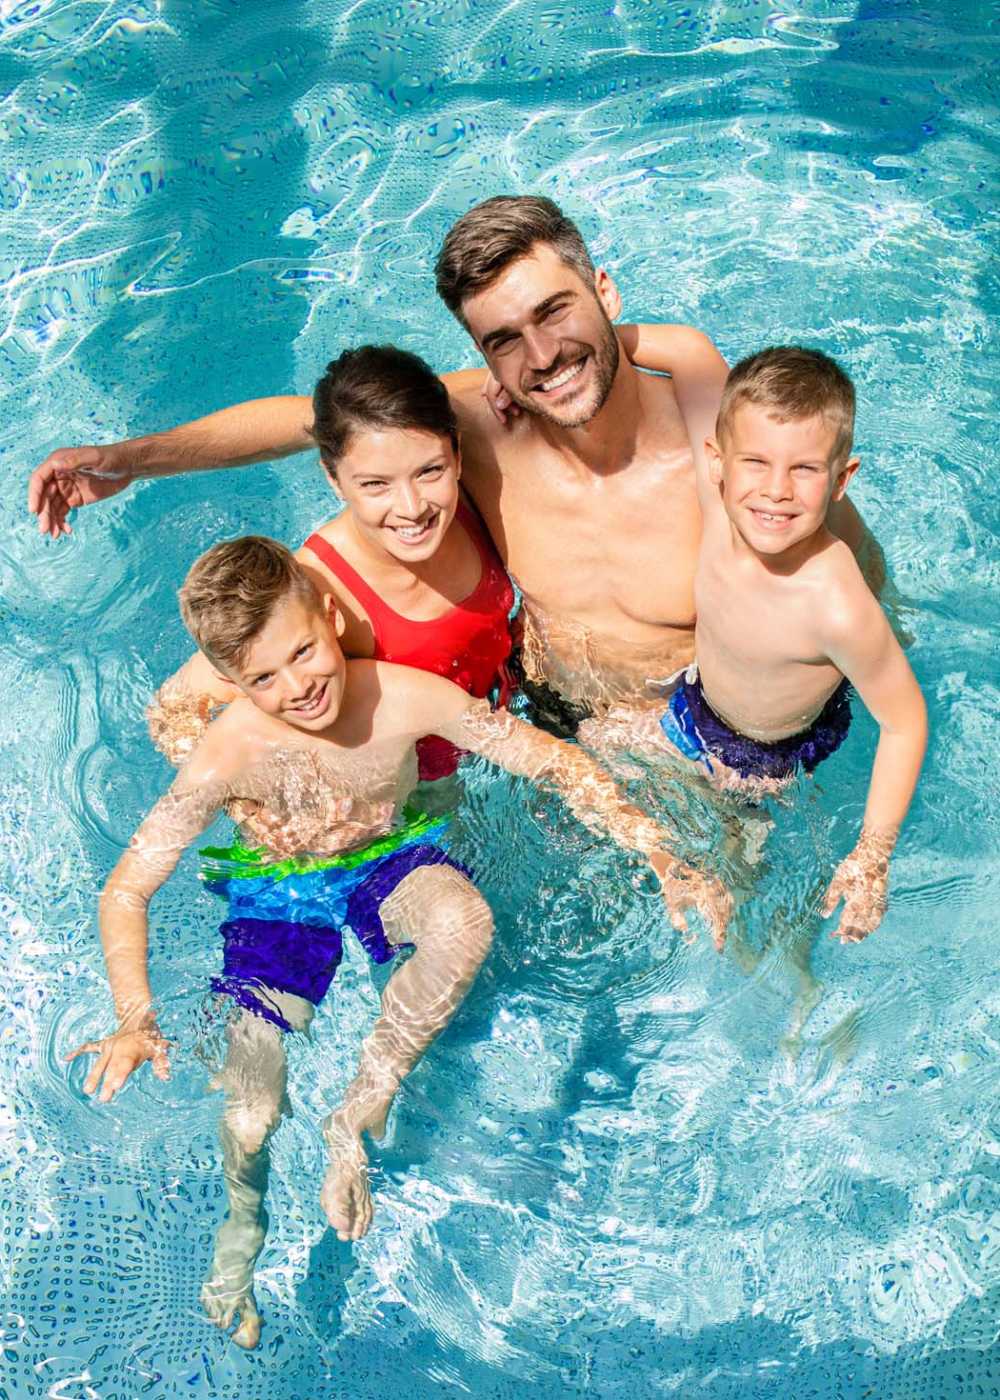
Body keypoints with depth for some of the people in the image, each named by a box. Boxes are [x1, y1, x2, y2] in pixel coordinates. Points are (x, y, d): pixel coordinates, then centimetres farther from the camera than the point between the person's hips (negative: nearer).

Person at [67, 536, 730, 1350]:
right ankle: (242, 1225, 30)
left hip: (388, 863, 1)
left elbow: (555, 762, -17)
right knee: (251, 1113, -9)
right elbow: (125, 891, -20)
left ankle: (358, 1117, -12)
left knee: (464, 921, -35)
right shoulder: (227, 758, -28)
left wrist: (662, 858, -23)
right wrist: (136, 1022, -34)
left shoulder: (407, 698, -27)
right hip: (279, 894, 0)